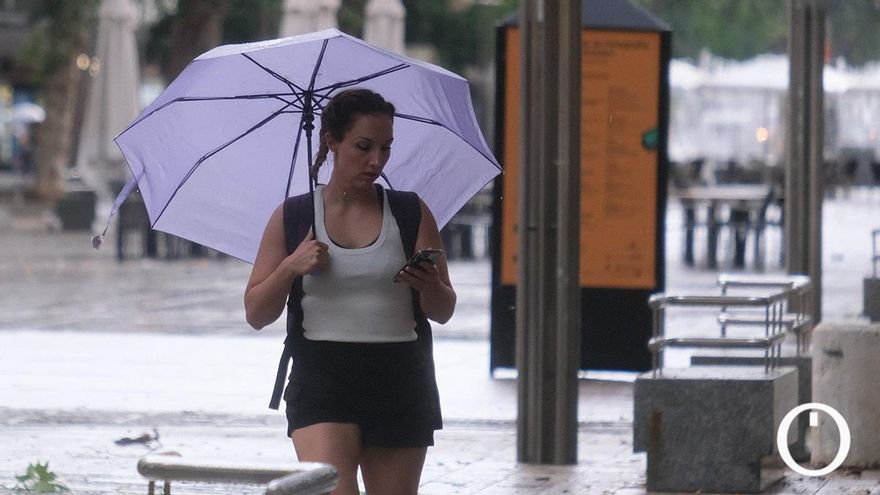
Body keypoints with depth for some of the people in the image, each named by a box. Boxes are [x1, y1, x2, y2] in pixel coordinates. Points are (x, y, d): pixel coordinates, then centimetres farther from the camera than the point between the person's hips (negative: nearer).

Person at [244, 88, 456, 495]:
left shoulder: (411, 214, 7)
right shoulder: (292, 218, 5)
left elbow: (443, 312, 7)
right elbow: (256, 315, 7)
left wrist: (430, 286, -15)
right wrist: (291, 268, -11)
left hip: (399, 382, 2)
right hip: (321, 376, -2)